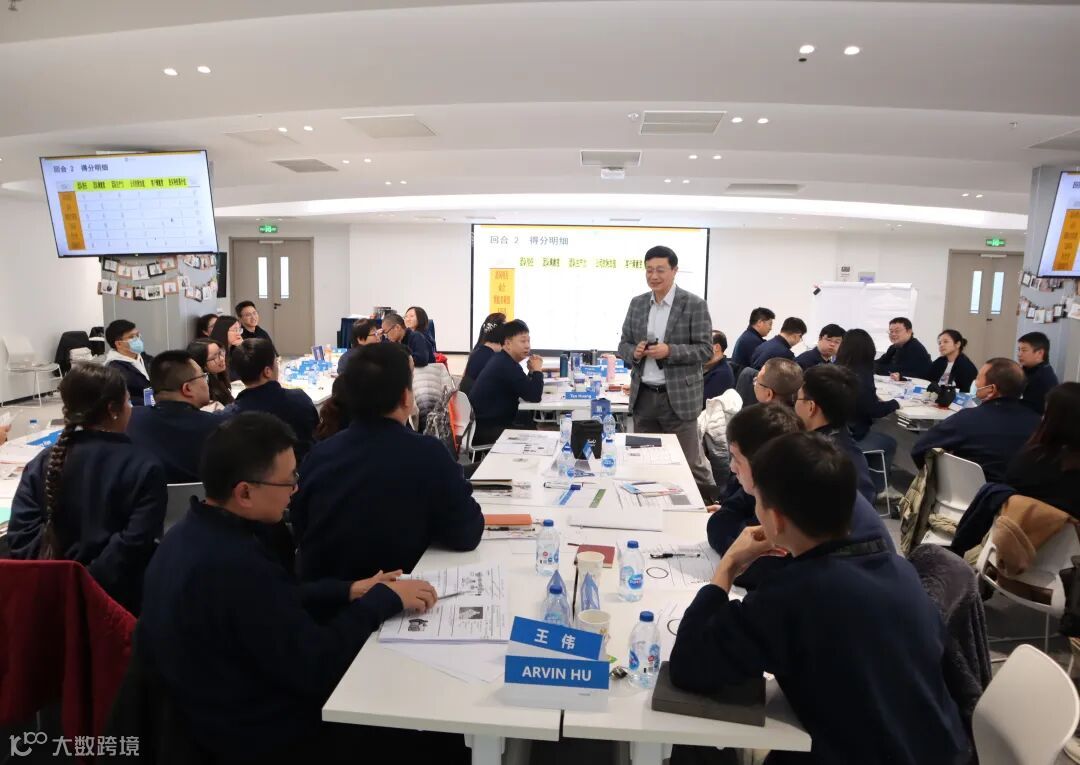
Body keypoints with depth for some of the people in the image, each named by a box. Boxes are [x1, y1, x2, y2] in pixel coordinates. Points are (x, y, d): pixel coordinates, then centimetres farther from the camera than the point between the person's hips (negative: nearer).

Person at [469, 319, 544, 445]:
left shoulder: (503, 361, 12)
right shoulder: (507, 365, -21)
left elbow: (526, 390, 17)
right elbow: (534, 396, -22)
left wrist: (532, 372, 1)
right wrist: (537, 370, -7)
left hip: (487, 422, 10)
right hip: (485, 428, -10)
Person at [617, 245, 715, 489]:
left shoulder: (694, 305, -6)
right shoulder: (637, 303, 9)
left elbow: (705, 349, -7)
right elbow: (623, 344, 13)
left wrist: (669, 351, -21)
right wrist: (634, 351, -10)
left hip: (679, 396, -4)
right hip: (643, 396, 5)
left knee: (690, 462, 3)